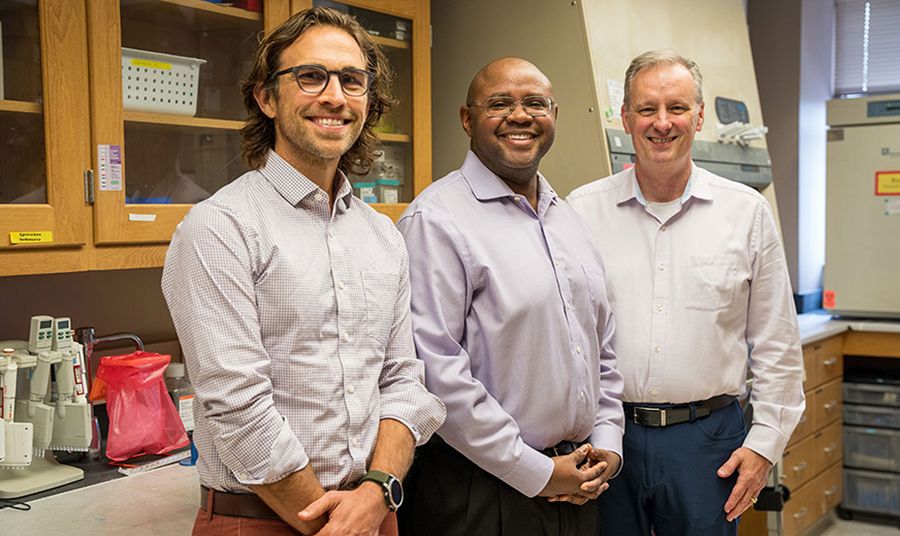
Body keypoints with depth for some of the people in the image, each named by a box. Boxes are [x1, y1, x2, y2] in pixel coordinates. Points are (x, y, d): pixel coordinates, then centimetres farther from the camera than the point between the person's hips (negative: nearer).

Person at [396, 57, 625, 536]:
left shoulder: (569, 220, 11)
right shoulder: (436, 220, -13)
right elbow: (435, 371, -21)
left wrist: (608, 443, 5)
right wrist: (536, 472, -15)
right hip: (480, 495, -7)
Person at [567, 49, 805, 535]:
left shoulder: (747, 212, 2)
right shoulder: (581, 211, 0)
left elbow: (776, 345, 5)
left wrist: (765, 441, 2)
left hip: (706, 439, 0)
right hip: (605, 435, 0)